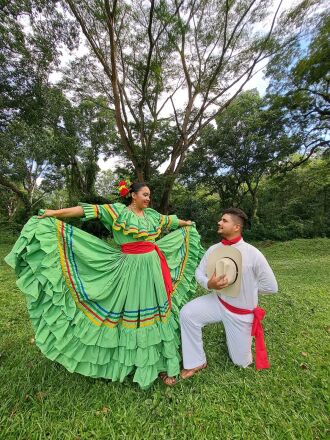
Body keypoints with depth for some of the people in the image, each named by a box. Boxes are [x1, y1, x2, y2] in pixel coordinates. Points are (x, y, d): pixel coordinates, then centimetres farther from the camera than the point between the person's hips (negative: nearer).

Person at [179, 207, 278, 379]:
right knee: (187, 313, -19)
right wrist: (209, 284, -25)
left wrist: (243, 285, -11)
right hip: (218, 302, 3)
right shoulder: (213, 249, -11)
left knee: (241, 361, 13)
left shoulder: (252, 253, -22)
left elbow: (271, 286, -12)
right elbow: (199, 272, -3)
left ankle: (241, 337, 45)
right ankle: (197, 362, 3)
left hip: (241, 312, -2)